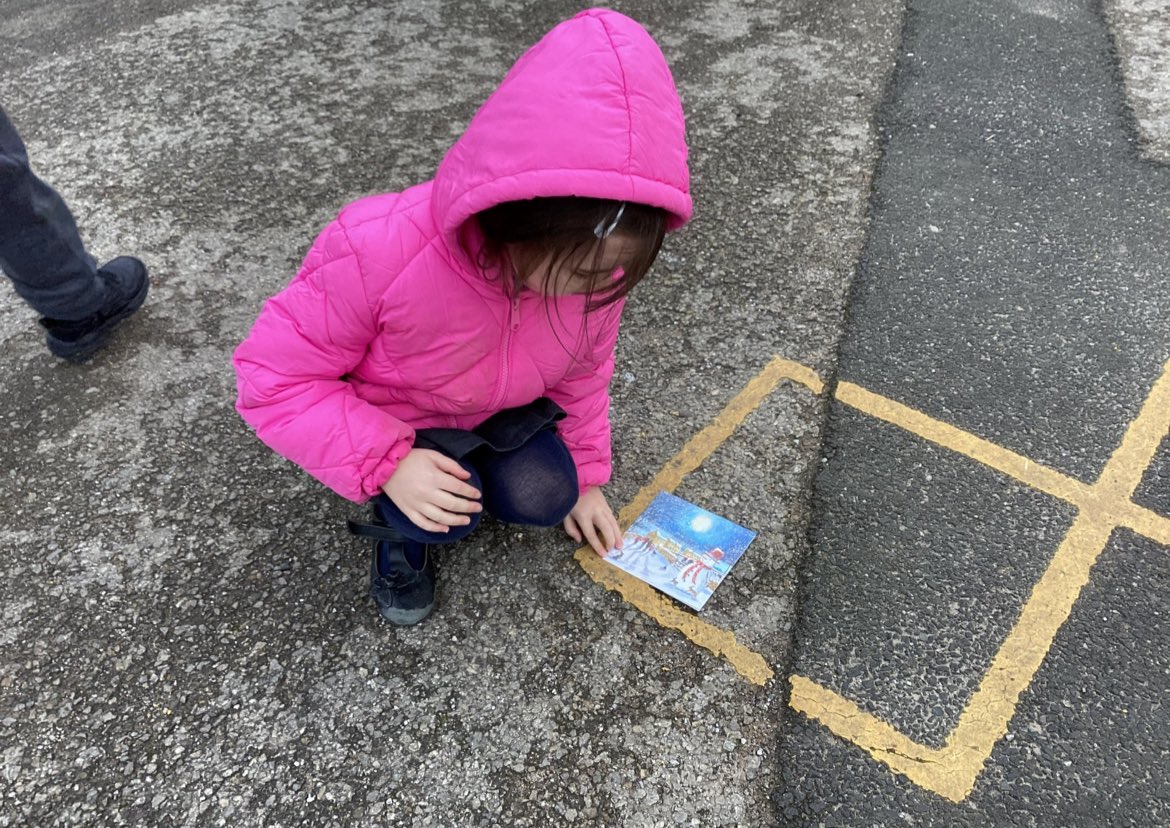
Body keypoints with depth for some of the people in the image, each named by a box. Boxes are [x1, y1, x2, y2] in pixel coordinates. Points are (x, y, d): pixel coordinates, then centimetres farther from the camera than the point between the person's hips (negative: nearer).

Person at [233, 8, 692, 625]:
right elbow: (274, 378, -28)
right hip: (395, 419, -3)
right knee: (441, 516, -28)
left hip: (502, 409, 4)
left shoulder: (591, 261, -23)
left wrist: (582, 478, 8)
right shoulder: (377, 252, -39)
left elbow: (582, 372, -1)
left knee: (543, 499, -19)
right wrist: (388, 463, -39)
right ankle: (403, 531, 9)